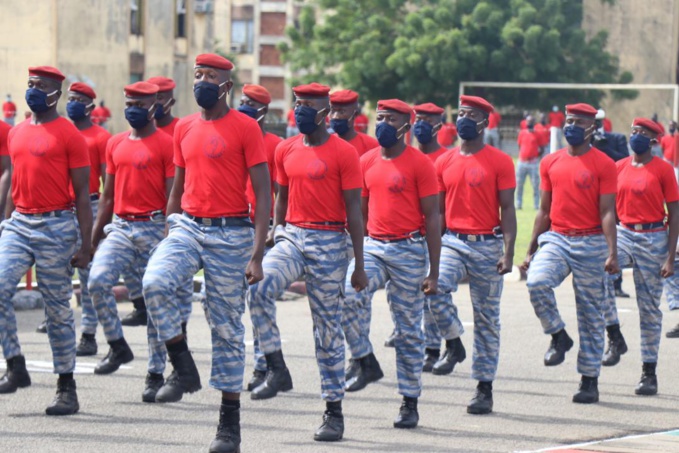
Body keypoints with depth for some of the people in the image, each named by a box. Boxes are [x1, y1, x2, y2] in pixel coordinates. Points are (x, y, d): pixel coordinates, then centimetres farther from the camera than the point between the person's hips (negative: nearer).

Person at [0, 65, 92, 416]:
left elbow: (82, 193, -6)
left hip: (56, 228, -5)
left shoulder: (69, 136, -5)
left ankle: (67, 389, 9)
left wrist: (85, 243, -11)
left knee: (58, 310, 0)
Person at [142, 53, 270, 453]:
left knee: (227, 327, 2)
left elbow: (263, 193, -8)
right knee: (155, 284, -25)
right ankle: (184, 370, -9)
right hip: (188, 226, 4)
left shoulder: (245, 128, -6)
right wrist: (170, 235, 15)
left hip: (230, 233, -4)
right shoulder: (184, 128, 10)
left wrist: (257, 255, -14)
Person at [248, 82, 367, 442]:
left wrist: (359, 266, -7)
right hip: (292, 237, 4)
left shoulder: (343, 153, -6)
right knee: (259, 288, -26)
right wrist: (278, 230, 9)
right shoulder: (286, 150, 9)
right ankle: (277, 370, -16)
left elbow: (354, 210, -6)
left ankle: (334, 412, 9)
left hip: (329, 243, -4)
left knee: (328, 328, 1)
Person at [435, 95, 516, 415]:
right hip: (452, 241, 3)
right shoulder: (444, 162, 8)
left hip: (487, 244, -3)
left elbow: (507, 209, -5)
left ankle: (485, 389, 11)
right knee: (435, 286, -29)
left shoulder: (500, 162, -3)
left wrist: (508, 253, -14)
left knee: (487, 319, 4)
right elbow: (438, 210, 13)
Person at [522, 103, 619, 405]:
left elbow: (607, 212, -8)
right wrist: (531, 250, 11)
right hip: (556, 240, 3)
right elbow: (544, 210, 13)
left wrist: (612, 253, -17)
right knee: (537, 282, -26)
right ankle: (558, 336, -1)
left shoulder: (603, 165, -4)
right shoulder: (550, 163, 9)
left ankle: (590, 381, 11)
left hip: (591, 244, -3)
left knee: (590, 312, 2)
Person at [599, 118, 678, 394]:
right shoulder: (619, 167, 7)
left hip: (653, 238, -3)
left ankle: (649, 372, 11)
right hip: (624, 233, 3)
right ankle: (614, 337, -16)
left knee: (650, 307, 3)